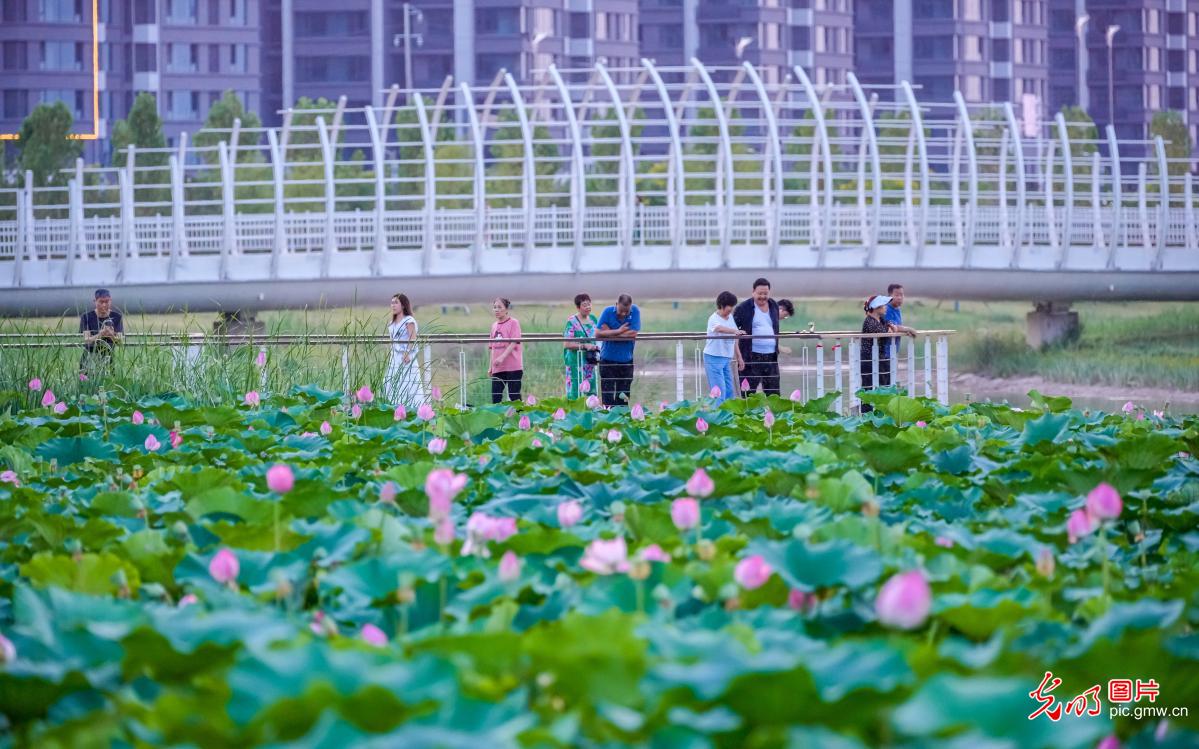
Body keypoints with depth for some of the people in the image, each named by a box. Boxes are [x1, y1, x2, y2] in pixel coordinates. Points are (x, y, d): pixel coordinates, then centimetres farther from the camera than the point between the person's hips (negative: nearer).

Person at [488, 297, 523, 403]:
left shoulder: (513, 323, -4)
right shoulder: (494, 325, 14)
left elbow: (514, 343, -13)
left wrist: (502, 357, -24)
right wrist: (491, 367, 16)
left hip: (513, 367, -6)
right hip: (498, 368, 6)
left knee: (514, 397, -3)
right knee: (495, 398, 0)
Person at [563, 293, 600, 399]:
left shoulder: (593, 319, 9)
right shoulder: (572, 321, -10)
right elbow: (567, 344, -16)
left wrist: (596, 347, 4)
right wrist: (585, 346, -21)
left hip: (590, 361, 6)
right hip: (576, 362, -6)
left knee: (591, 391, 7)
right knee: (576, 391, -8)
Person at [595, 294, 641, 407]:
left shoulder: (635, 312, -6)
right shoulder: (608, 312, -7)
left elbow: (633, 334, -16)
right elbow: (598, 334, -14)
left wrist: (609, 333, -12)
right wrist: (618, 331, -15)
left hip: (626, 360, 0)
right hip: (608, 359, 0)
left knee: (623, 398, 4)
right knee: (608, 398, -1)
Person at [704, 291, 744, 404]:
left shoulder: (730, 317, 9)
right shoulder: (714, 319, -14)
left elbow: (734, 340, 15)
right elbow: (720, 328, -37)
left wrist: (739, 357, 16)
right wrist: (735, 331, -52)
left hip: (726, 358, 8)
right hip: (714, 358, -8)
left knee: (729, 390, 9)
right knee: (719, 391, -13)